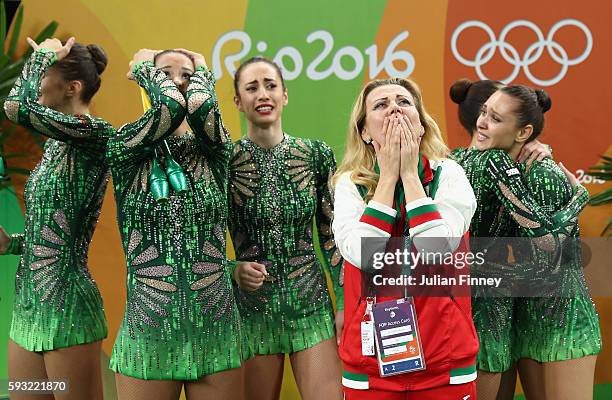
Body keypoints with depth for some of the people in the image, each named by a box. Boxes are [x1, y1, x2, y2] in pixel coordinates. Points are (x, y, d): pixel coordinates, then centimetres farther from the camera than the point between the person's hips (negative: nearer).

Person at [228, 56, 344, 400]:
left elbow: (333, 236, 5)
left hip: (313, 304, 1)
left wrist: (344, 303, 2)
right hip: (251, 307, -1)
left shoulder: (317, 154, 0)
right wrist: (234, 269, -18)